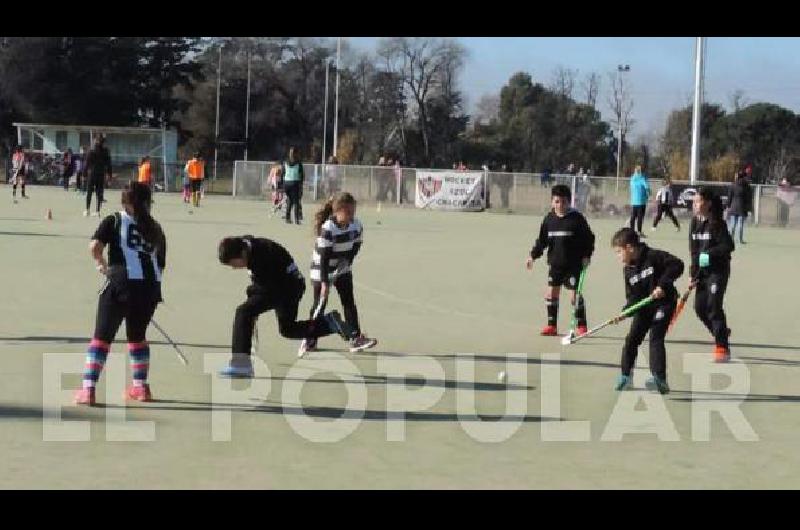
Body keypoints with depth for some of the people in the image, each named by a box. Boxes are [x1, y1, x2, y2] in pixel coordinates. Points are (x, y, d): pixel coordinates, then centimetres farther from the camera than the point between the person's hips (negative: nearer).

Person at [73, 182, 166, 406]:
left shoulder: (114, 221, 8)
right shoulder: (156, 228, 19)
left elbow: (94, 246, -7)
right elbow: (160, 266, 16)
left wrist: (102, 264, 11)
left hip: (122, 283, -4)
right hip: (151, 286, 4)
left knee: (102, 336, 3)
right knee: (137, 335, 24)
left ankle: (88, 389, -7)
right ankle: (141, 387, 31)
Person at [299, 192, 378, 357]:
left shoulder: (356, 226, -10)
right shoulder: (327, 229, -27)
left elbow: (355, 247, 2)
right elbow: (324, 257, -26)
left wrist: (347, 262, -17)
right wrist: (324, 282, -26)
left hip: (343, 270, 5)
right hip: (322, 270, -5)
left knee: (349, 302, -1)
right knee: (319, 305, 0)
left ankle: (356, 339, -2)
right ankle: (310, 341, 12)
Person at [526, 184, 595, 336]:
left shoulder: (577, 218, -7)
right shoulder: (549, 219, 5)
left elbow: (589, 238, -3)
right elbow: (542, 240, 12)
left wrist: (586, 256, -11)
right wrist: (533, 255, 6)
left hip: (574, 265, -4)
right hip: (555, 264, 4)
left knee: (576, 295, -3)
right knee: (551, 294, 3)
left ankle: (581, 326, 8)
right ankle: (552, 326, 14)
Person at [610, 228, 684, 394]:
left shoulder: (654, 256, -17)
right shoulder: (628, 270, 3)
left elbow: (677, 265, -21)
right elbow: (632, 296, 2)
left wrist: (662, 284, -27)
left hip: (664, 303, -7)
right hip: (643, 307, 7)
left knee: (656, 338, -16)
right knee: (631, 339, 4)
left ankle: (659, 379, -18)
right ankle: (625, 376, 19)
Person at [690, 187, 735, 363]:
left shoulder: (717, 223, -14)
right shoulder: (695, 222, 7)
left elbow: (728, 246, -16)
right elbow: (694, 250, 10)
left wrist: (709, 254, -24)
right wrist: (694, 275, 8)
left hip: (718, 270, -7)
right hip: (702, 271, 7)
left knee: (714, 305, -13)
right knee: (700, 307, 6)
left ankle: (722, 348, -8)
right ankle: (722, 332, 29)